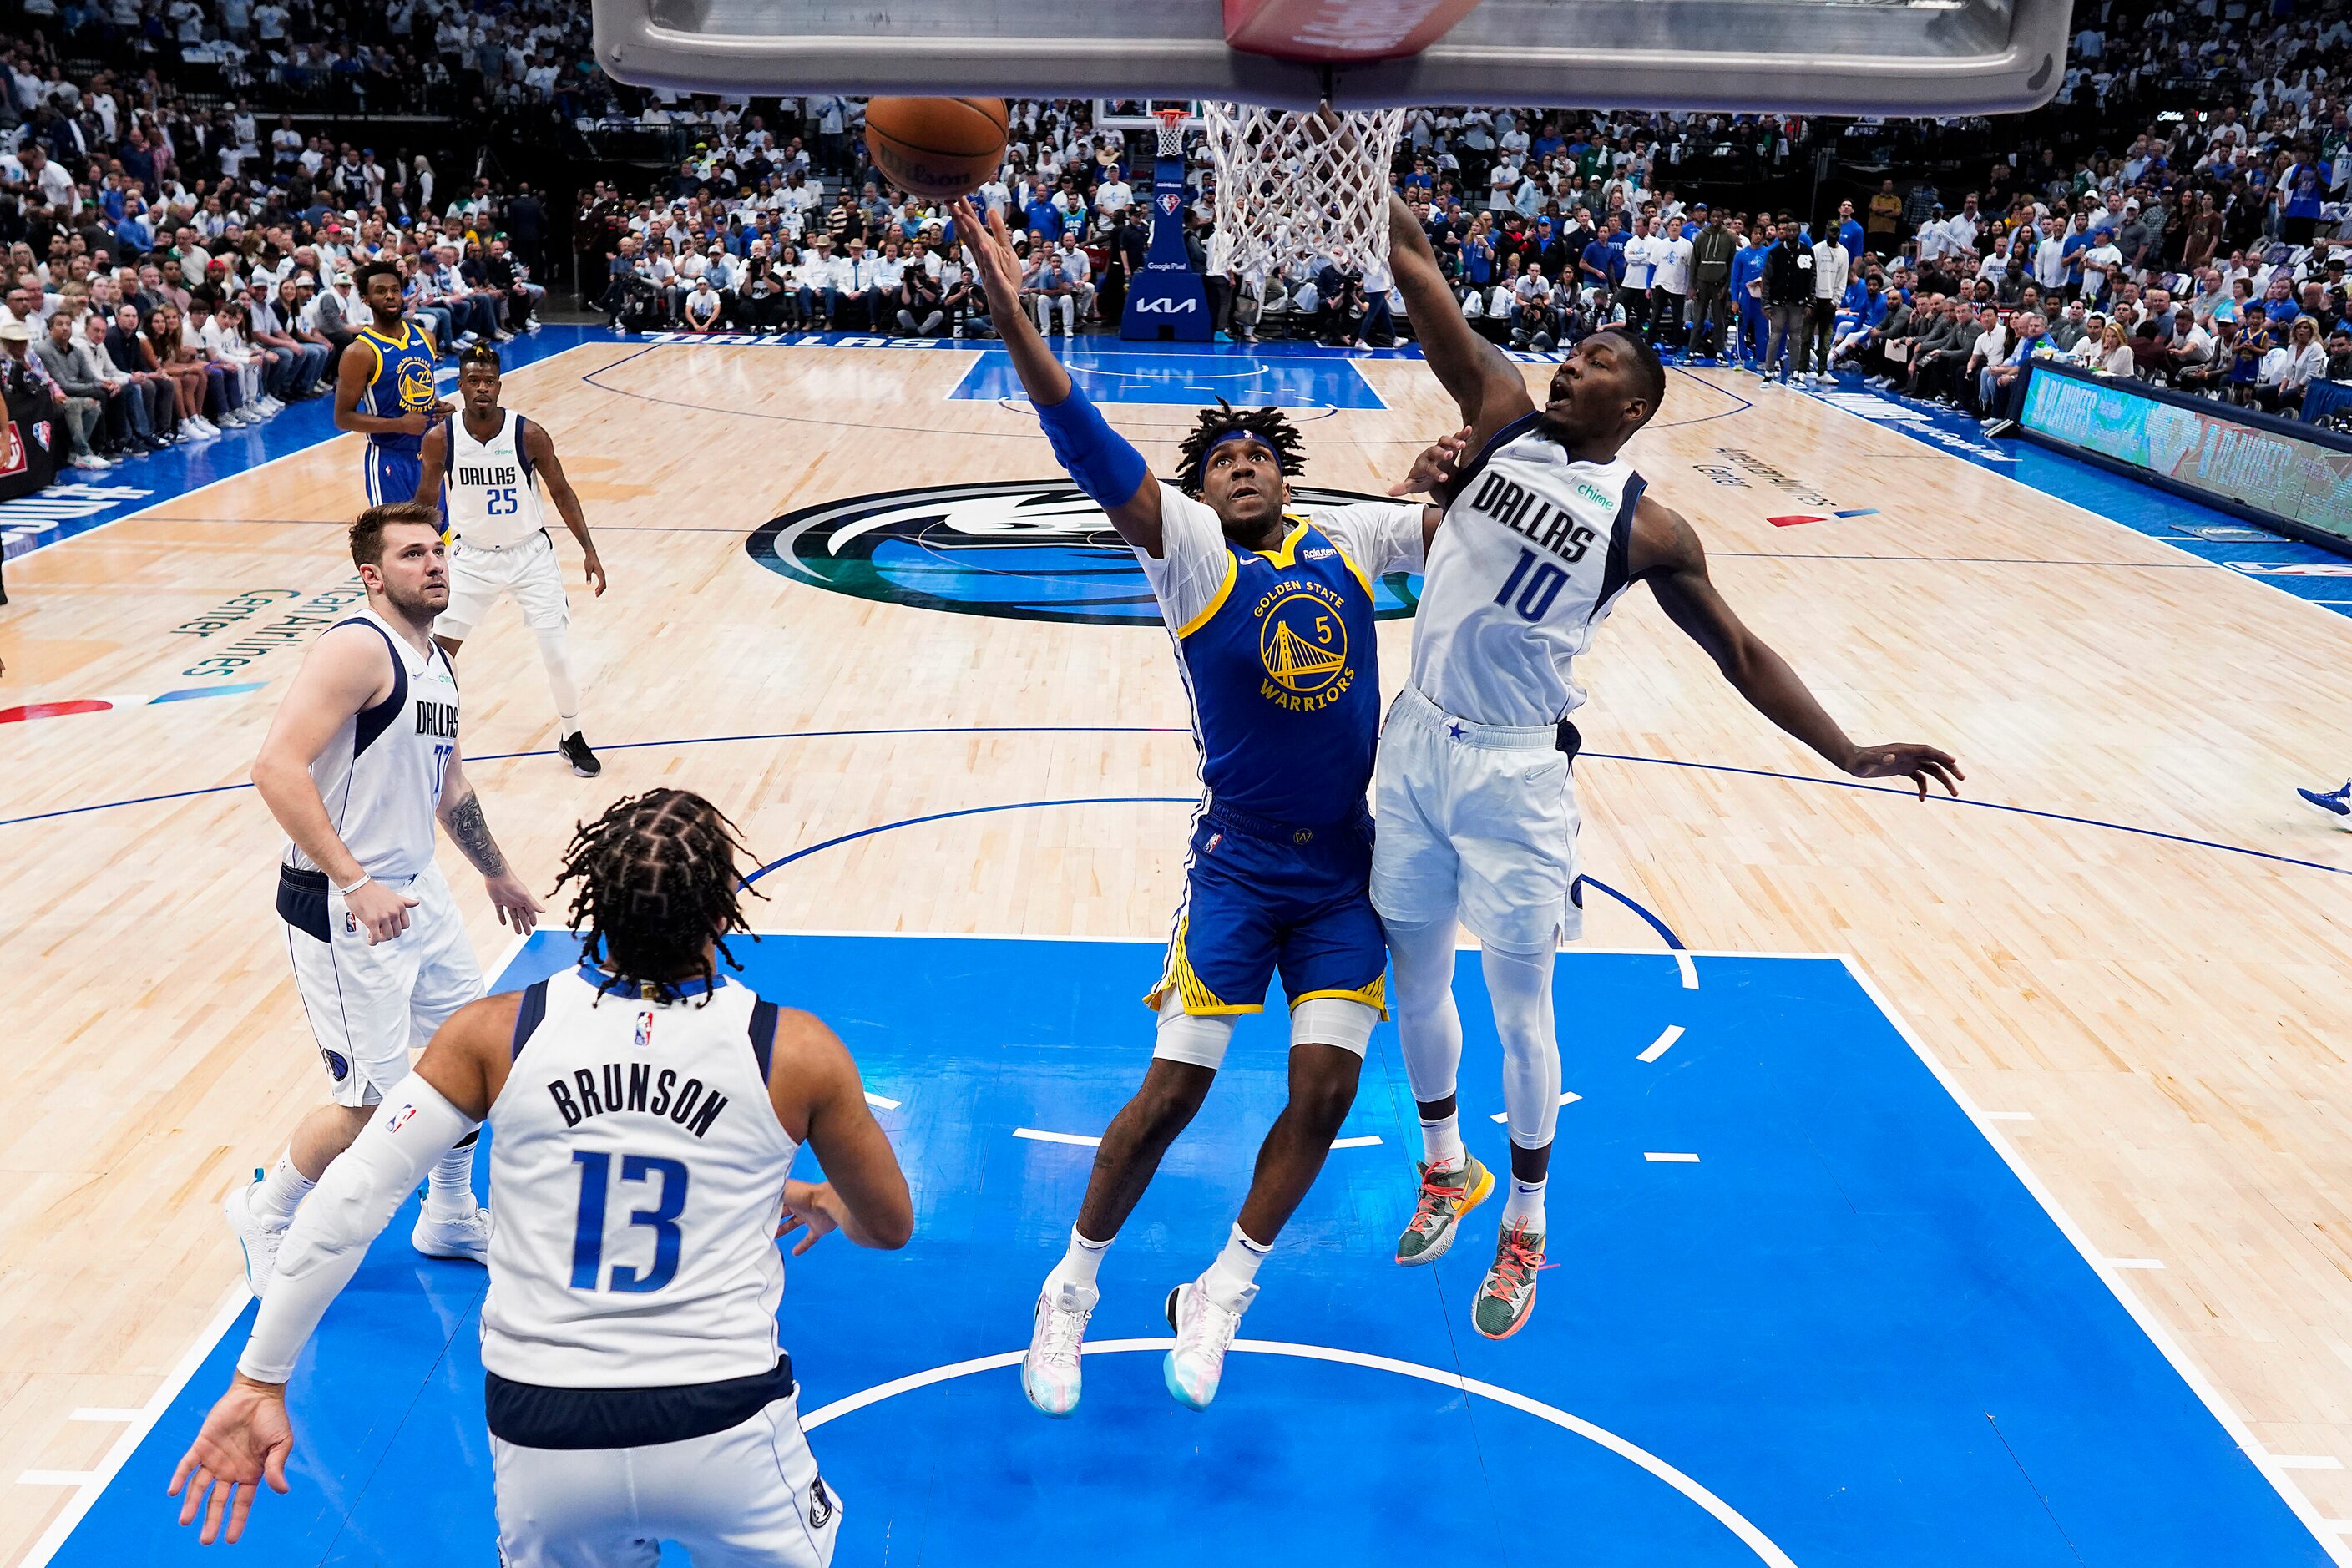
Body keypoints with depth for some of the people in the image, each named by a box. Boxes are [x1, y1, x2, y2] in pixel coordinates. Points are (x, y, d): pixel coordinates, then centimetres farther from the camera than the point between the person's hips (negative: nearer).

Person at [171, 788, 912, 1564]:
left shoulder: (495, 1033, -6)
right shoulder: (798, 1052, -8)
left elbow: (349, 1201, -8)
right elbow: (889, 1227, 7)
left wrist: (260, 1383, 2)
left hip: (542, 1436, 3)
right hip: (722, 1434, -2)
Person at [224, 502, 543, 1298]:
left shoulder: (435, 662, 11)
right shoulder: (357, 648, -18)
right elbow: (277, 768, -27)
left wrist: (495, 874, 33)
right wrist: (356, 884, -30)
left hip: (416, 889, 9)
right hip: (342, 910, -9)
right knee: (373, 1101, -3)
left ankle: (451, 1219, 36)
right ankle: (264, 1214, 25)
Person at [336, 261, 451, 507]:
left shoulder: (425, 337, 6)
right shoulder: (361, 352, -13)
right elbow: (343, 418, -13)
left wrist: (442, 407, 0)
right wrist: (400, 425, -22)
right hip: (389, 460, -6)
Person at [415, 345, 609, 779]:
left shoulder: (530, 434, -16)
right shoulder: (440, 439, -13)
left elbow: (560, 492, -3)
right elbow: (427, 500, 2)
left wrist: (590, 551, -7)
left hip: (529, 555, -1)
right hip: (471, 557, 1)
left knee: (558, 654, -2)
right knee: (437, 653, -1)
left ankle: (571, 736, 21)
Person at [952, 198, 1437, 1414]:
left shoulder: (1349, 541, 6)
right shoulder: (1190, 549, -6)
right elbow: (1088, 446, -19)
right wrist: (1009, 312, -30)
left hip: (1348, 866, 4)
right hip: (1239, 864, -4)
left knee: (1325, 1092, -1)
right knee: (1174, 1087, -4)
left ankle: (1218, 1300, 20)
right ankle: (1073, 1288, 19)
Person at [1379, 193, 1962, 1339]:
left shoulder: (1645, 529, -4)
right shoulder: (1501, 415, 2)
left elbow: (1741, 654, 2)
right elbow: (1415, 271, -2)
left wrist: (1850, 754, -6)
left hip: (1515, 772, -3)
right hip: (1416, 741, 3)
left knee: (1519, 1009, 7)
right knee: (1416, 981, 16)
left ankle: (1525, 1227, 28)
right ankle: (1447, 1172, 41)